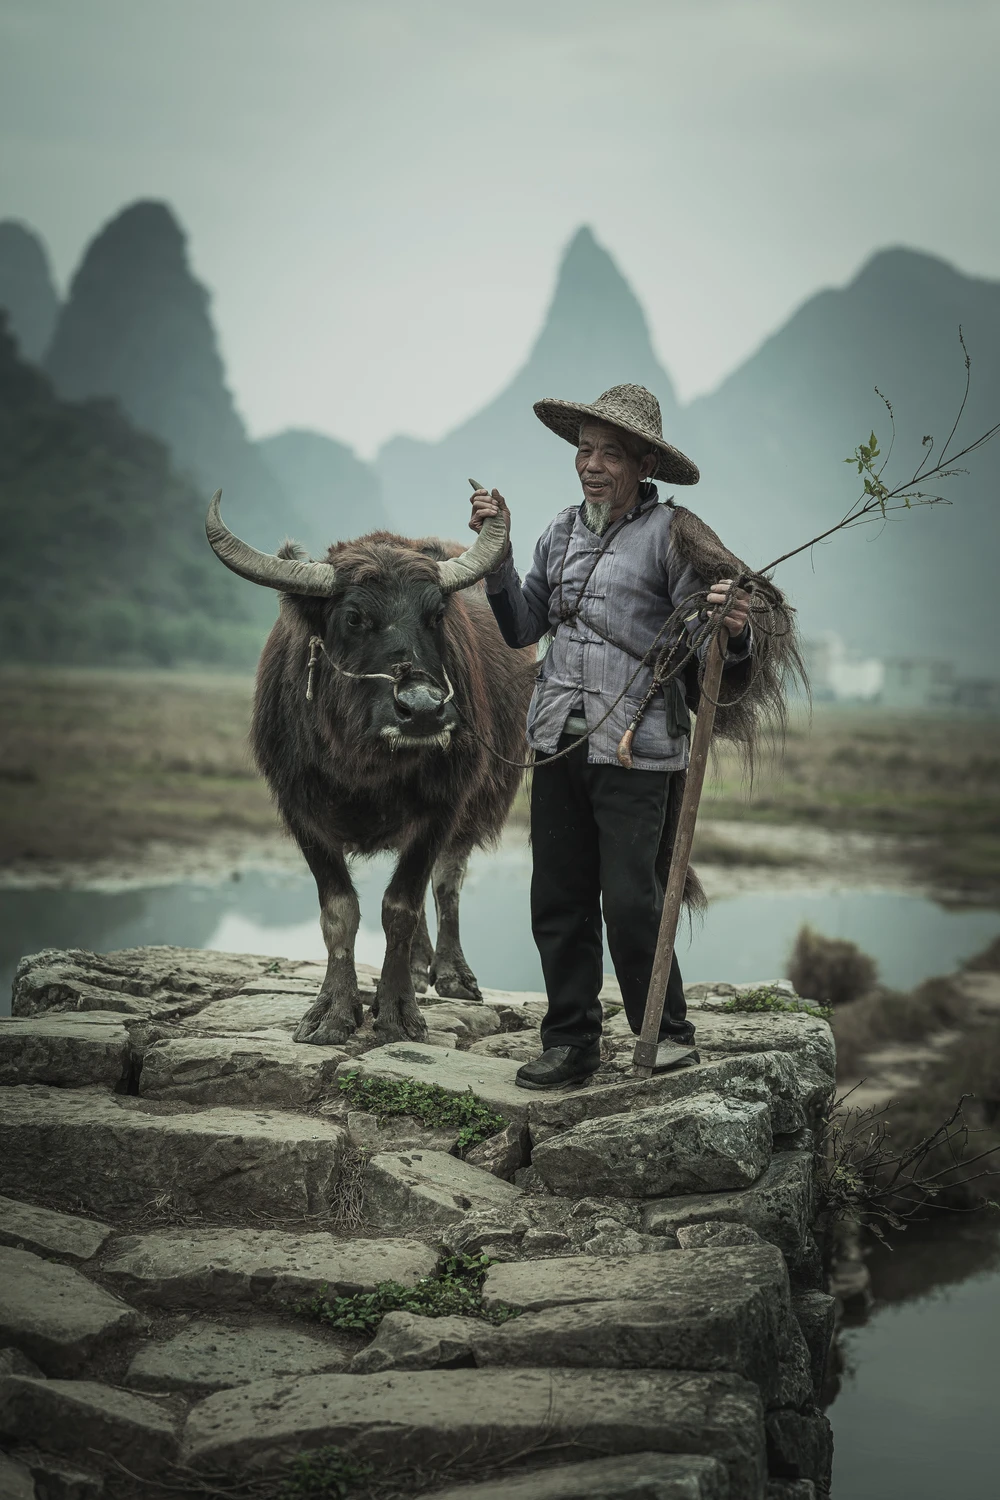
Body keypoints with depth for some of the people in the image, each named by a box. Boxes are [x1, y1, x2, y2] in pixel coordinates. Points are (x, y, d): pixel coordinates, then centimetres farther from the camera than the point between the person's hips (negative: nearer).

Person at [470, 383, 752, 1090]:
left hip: (638, 751, -6)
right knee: (558, 899, 9)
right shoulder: (563, 530, 12)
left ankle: (669, 1033, 15)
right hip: (558, 743, 6)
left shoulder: (671, 533, -5)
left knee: (630, 901, -4)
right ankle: (572, 1042, 22)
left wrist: (733, 632, -29)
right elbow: (522, 627, 16)